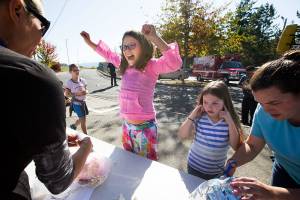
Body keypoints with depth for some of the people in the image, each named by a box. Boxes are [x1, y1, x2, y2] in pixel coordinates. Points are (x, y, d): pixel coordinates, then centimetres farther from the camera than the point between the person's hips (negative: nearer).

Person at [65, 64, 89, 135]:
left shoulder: (82, 80, 0)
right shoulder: (69, 82, -12)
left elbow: (86, 90, 9)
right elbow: (66, 94, -9)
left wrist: (85, 92, -14)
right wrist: (76, 94, -22)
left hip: (83, 102, 6)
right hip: (76, 103, -5)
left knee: (82, 119, 19)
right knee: (83, 119, -1)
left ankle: (73, 125, 49)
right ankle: (86, 135, 13)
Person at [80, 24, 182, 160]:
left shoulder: (151, 65, -13)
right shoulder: (124, 65, 4)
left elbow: (174, 63, -31)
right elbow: (107, 54, 21)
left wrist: (154, 38, -33)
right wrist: (89, 42, 20)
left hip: (145, 127, -6)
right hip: (126, 125, 7)